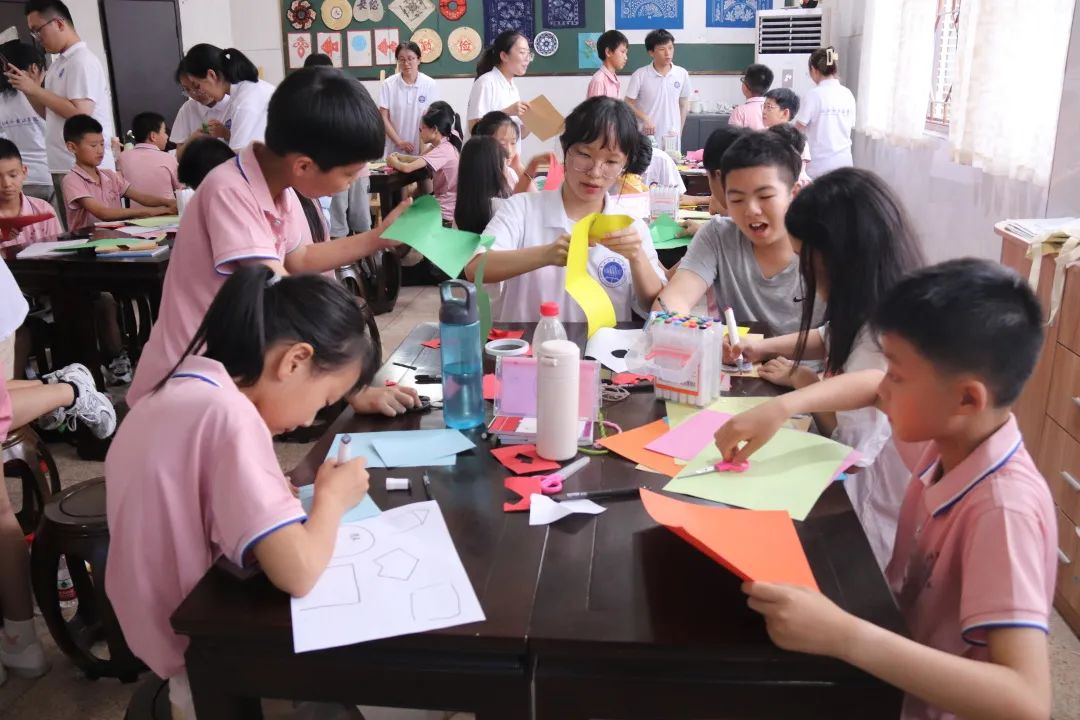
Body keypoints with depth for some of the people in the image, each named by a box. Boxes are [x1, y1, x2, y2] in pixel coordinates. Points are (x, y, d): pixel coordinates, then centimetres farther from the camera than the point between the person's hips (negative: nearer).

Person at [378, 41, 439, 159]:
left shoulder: (430, 84, -1)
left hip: (421, 149, 0)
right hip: (394, 150, 0)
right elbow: (384, 118, 0)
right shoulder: (388, 85, -1)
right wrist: (399, 142, -9)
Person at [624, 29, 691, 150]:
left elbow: (683, 105, 12)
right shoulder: (640, 75, -6)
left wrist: (679, 131, 11)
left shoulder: (682, 74, 2)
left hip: (671, 137, 3)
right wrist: (645, 118, -17)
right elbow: (629, 103, -3)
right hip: (646, 137, -3)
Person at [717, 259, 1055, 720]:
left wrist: (843, 635, -46)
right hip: (900, 676, 6)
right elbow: (870, 386, 9)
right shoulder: (948, 431, -11)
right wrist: (782, 407, -8)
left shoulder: (1005, 510, -31)